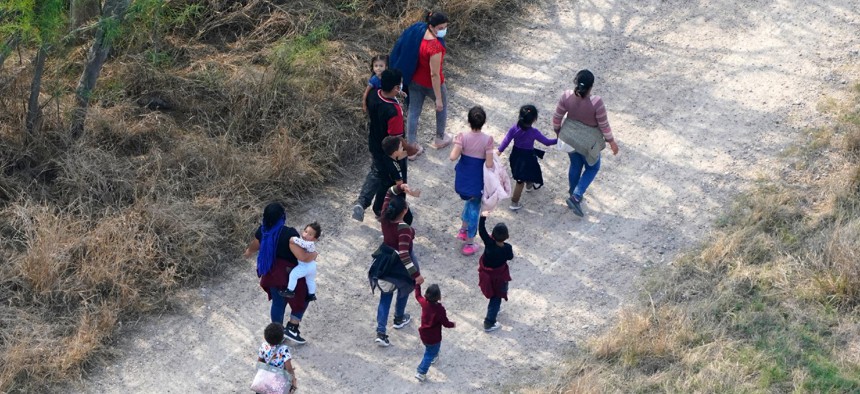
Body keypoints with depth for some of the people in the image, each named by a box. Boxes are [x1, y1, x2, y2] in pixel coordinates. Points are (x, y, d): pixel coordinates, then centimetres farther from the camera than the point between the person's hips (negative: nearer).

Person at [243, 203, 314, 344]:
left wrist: (248, 252, 37)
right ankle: (292, 328, 15)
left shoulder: (262, 231, -9)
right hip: (288, 274, -6)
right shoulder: (289, 234, -30)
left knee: (278, 303, 24)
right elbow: (302, 257, -32)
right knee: (303, 297, 20)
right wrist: (313, 255, -9)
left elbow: (254, 246, 12)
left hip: (271, 273, 6)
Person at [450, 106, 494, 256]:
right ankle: (469, 244, 23)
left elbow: (453, 157, -25)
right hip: (477, 179, -3)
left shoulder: (463, 137, -17)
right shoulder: (487, 139, -21)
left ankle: (463, 229, 42)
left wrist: (457, 143, -7)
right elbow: (489, 164, -21)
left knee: (469, 201, 33)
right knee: (474, 208, 14)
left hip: (463, 178, 3)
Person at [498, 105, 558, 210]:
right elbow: (547, 142, -15)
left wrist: (499, 152, -2)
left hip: (516, 155, 5)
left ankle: (529, 185, 62)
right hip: (528, 157, -5)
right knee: (520, 180, 8)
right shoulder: (534, 132, -25)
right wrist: (558, 140, -3)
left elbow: (506, 141, -11)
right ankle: (514, 203, 16)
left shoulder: (514, 128, -17)